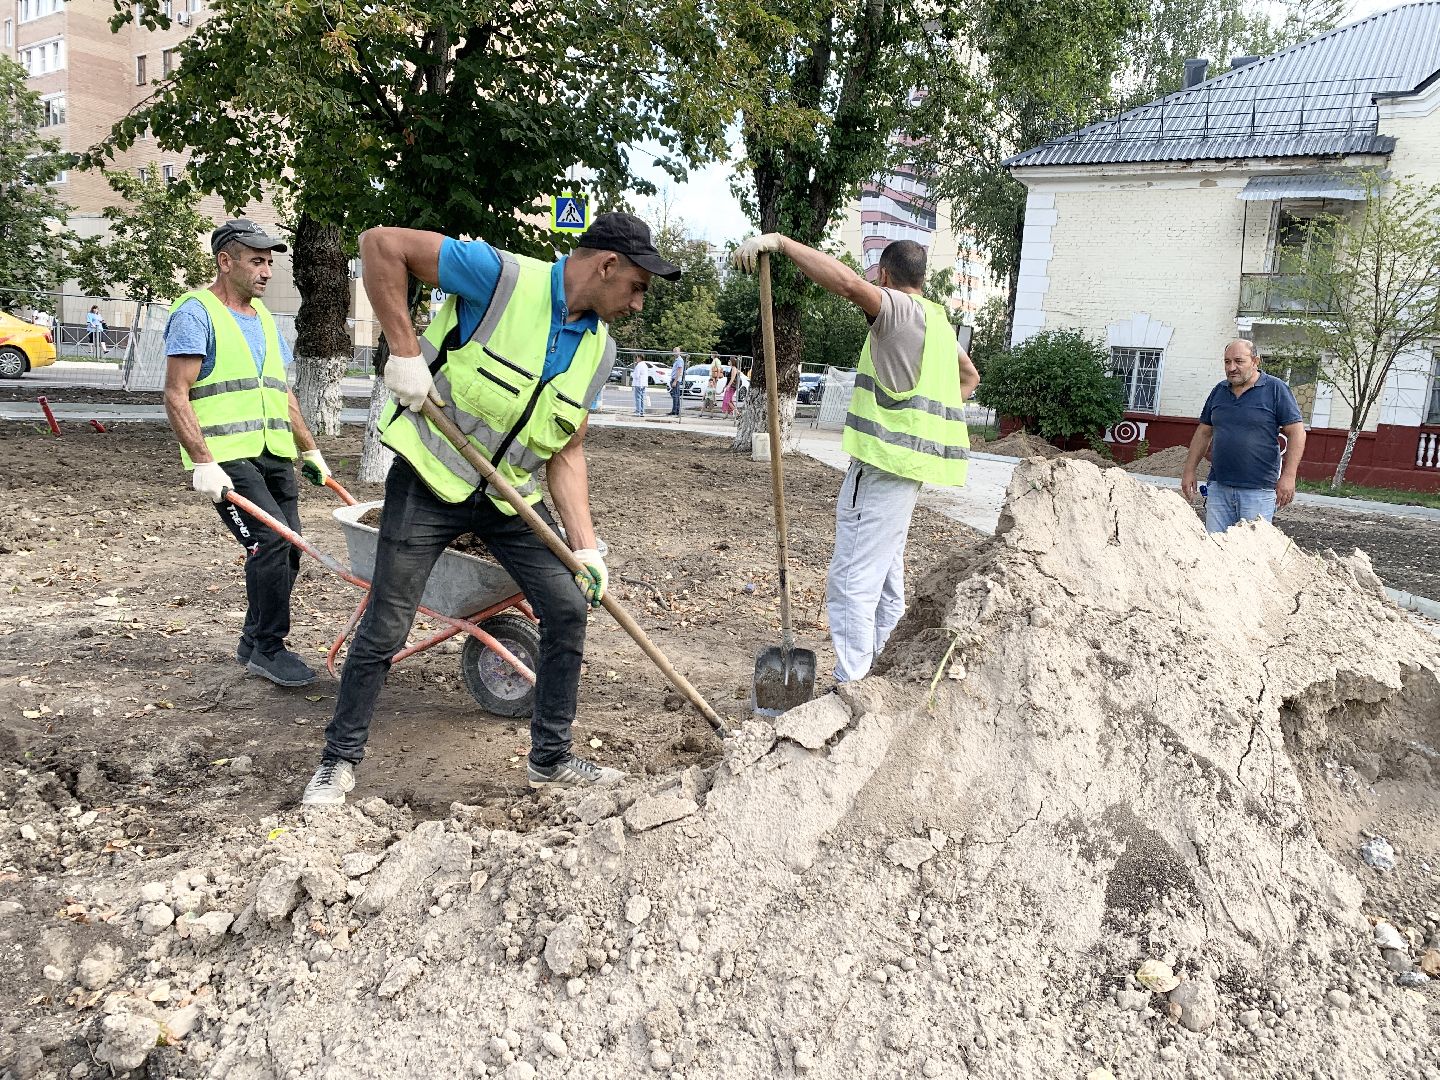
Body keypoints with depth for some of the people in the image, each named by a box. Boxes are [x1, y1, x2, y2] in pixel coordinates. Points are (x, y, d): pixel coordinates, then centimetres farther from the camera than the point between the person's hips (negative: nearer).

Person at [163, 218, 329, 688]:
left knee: (286, 552, 5)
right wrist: (202, 462, -20)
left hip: (274, 454, 8)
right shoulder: (196, 312, -5)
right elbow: (176, 395, -12)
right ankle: (268, 649, -5)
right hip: (227, 457, -8)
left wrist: (309, 449, 24)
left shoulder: (263, 316, 20)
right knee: (271, 540, -19)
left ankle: (253, 643, 22)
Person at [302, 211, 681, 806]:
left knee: (568, 607, 1)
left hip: (511, 496, 6)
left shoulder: (599, 349, 1)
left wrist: (586, 546, -6)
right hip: (430, 480, -6)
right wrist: (405, 351, -24)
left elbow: (566, 453, 3)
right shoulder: (501, 276, -20)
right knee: (384, 628, -1)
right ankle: (339, 760, 21)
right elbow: (382, 244, -19)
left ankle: (551, 757, 17)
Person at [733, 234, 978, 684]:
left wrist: (780, 241, -27)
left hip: (886, 459, -10)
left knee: (852, 579, -11)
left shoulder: (900, 310, -10)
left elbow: (847, 281, -30)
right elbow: (970, 376, 34)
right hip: (907, 461, 10)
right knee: (886, 574, 19)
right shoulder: (937, 319, 19)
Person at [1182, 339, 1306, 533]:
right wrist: (1189, 471, 13)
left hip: (1258, 489, -4)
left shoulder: (1275, 389, -3)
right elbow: (1204, 432, 19)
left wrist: (1288, 476, -14)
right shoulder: (1219, 391, 12)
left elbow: (1296, 431, -6)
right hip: (1218, 486, 5)